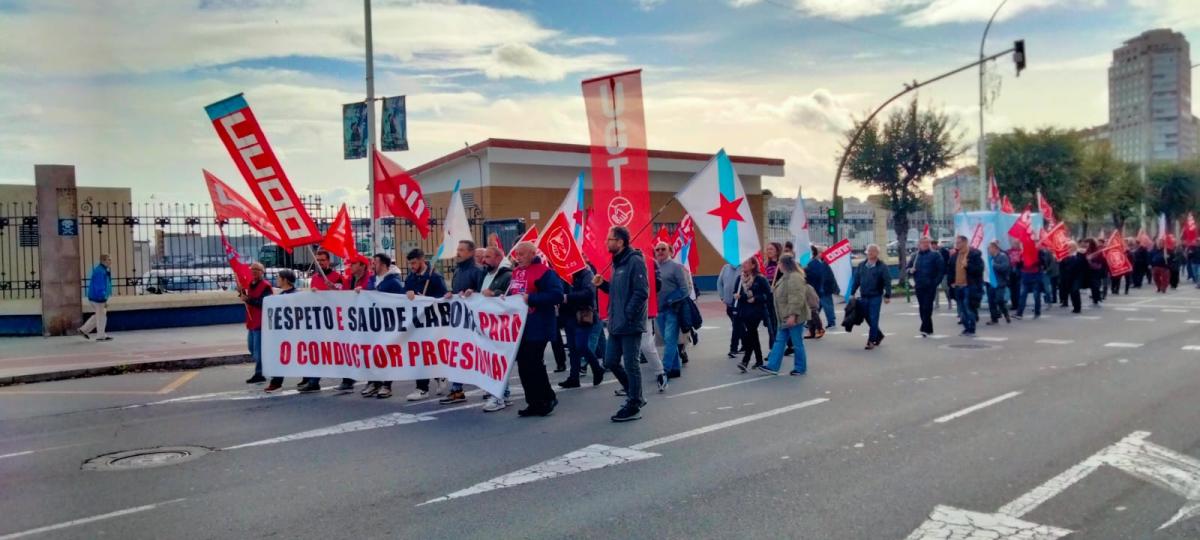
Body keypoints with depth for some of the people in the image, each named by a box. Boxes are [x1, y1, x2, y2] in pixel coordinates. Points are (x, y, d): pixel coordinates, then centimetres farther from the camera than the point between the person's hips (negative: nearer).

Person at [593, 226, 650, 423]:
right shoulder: (617, 262, 14)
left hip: (630, 324, -9)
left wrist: (627, 315, -20)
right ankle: (635, 396, 27)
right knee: (610, 362, 12)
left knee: (631, 364, -1)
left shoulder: (635, 261, -14)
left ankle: (634, 407, 10)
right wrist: (602, 284, 5)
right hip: (616, 324, 9)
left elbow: (641, 292, -19)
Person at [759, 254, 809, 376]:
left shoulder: (794, 277, -20)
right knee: (779, 341, 8)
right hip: (786, 317, 11)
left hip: (794, 317, -11)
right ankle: (773, 366, 9)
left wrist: (793, 315, -28)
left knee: (797, 343, 2)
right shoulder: (786, 276, 15)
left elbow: (796, 298, -26)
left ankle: (800, 368, 14)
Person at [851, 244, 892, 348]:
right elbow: (856, 280, 13)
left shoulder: (882, 266, -4)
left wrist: (887, 296, -14)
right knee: (868, 319, 11)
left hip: (876, 297, -5)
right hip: (863, 297, 5)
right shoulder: (861, 265, 10)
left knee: (873, 319, -4)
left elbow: (887, 282, -8)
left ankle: (871, 341, 1)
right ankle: (879, 335, 31)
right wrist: (852, 293, 9)